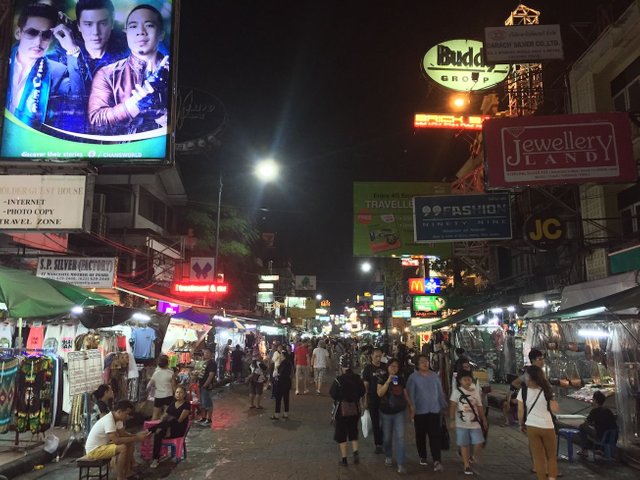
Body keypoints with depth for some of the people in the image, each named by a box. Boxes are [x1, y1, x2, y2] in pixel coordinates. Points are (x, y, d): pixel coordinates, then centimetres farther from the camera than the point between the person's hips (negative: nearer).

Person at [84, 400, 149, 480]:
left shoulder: (113, 417, 3)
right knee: (123, 448, -27)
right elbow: (116, 440, -34)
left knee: (130, 444, 5)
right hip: (94, 450, -10)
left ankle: (128, 474, 10)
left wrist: (136, 436, 1)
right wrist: (136, 438, -26)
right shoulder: (109, 420, -26)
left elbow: (119, 433, 15)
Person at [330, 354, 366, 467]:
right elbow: (362, 392, 3)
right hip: (355, 408, 4)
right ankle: (355, 452, 6)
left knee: (341, 434, 9)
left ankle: (344, 459, 13)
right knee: (353, 432, 21)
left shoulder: (339, 379, -19)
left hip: (342, 409, -4)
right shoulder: (358, 378, -7)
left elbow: (332, 394, -14)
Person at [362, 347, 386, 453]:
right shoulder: (368, 368, -5)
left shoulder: (385, 367, 3)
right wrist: (365, 401, -6)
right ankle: (378, 444, 18)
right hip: (373, 399, -2)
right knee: (375, 422, 7)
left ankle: (380, 443, 19)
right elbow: (365, 385, -4)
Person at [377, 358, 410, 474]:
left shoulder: (401, 379, 2)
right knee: (387, 437, 12)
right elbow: (379, 393, -21)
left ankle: (401, 464, -5)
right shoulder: (382, 378, -7)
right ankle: (388, 457, 36)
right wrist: (388, 381, -28)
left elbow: (405, 394, 10)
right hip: (386, 412, -1)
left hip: (399, 412, 1)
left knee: (400, 437, -7)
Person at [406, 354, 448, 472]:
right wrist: (411, 408, -14)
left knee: (435, 436, -6)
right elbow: (410, 394, -7)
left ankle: (437, 461, -7)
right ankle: (423, 457, 28)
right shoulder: (413, 377, -7)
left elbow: (440, 392, 10)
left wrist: (444, 406, 12)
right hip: (420, 411, -1)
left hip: (434, 410, 1)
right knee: (421, 435, 11)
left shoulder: (435, 376, 3)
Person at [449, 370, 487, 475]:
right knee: (464, 445, 5)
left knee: (479, 443, -1)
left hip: (475, 422, 3)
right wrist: (452, 419, -17)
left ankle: (473, 458, 27)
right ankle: (467, 465, 19)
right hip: (462, 423, -3)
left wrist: (484, 420, 12)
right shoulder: (457, 391, -6)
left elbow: (479, 406, 12)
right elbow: (452, 406, -10)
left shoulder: (475, 391, 6)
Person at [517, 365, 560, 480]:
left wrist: (521, 424, 10)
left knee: (538, 457, 10)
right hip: (547, 427, 0)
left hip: (531, 427, 0)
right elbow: (554, 409, -6)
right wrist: (553, 399, 10)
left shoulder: (523, 391, -7)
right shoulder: (546, 391, -7)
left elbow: (520, 411, -4)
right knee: (551, 456, 16)